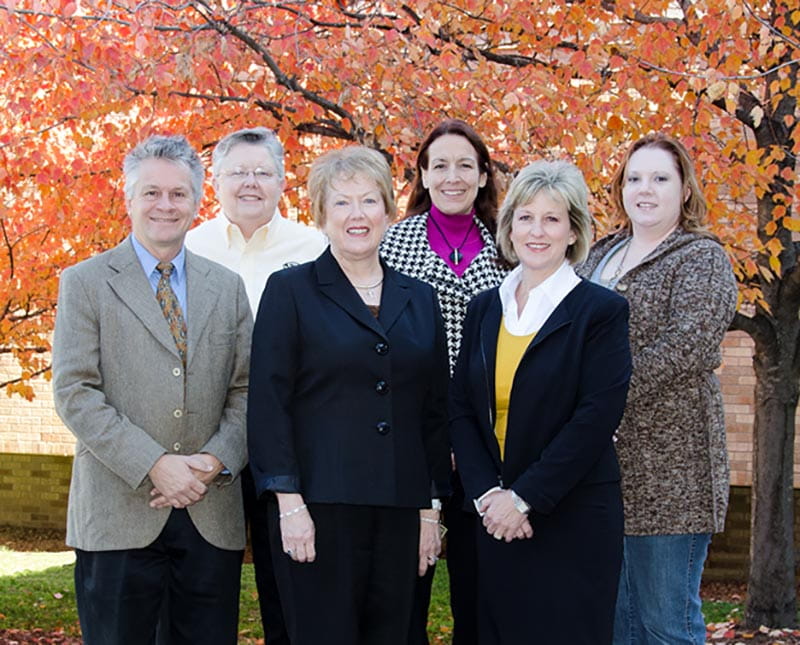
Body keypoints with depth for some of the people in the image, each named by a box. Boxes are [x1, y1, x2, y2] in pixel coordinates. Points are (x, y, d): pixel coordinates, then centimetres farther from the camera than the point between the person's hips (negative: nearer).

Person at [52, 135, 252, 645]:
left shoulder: (227, 288, 13)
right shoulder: (85, 283, 3)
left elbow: (245, 389, 10)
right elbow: (74, 393, -6)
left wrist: (216, 460, -8)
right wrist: (154, 465, -14)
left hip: (212, 517, 3)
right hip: (119, 516, -3)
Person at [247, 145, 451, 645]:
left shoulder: (420, 300, 13)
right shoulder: (291, 290, 1)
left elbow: (435, 411, 14)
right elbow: (268, 402, -5)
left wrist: (432, 508, 9)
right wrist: (288, 502, -12)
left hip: (399, 511, 4)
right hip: (319, 509, -4)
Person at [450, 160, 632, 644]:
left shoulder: (602, 310, -5)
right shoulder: (485, 309, 10)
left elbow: (596, 419, -13)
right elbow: (461, 409, 7)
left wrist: (524, 497, -15)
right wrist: (486, 493, -8)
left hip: (572, 522, -4)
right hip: (494, 520, 5)